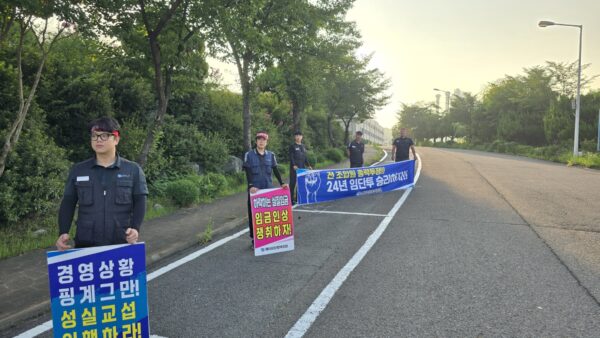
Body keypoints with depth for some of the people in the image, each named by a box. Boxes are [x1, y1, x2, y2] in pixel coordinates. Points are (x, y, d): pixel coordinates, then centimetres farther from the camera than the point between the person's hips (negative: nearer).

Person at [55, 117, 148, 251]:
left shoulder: (133, 170, 3)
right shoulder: (77, 170, 9)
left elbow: (139, 202, 1)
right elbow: (68, 204, 9)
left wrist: (135, 228, -15)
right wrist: (63, 233, -5)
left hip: (122, 244, -1)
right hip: (85, 244, 2)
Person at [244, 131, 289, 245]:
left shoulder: (271, 155, 7)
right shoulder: (249, 155, -1)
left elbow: (276, 170, 7)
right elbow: (248, 172, -7)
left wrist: (282, 183, -5)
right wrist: (251, 186, -20)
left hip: (268, 189, 2)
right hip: (254, 190, -2)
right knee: (253, 214, 3)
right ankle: (253, 238, 12)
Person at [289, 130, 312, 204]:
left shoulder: (303, 146, 18)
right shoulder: (292, 146, -1)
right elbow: (291, 157, -10)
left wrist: (308, 165, 10)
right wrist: (294, 165, -22)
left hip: (302, 168, 6)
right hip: (294, 168, -6)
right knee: (293, 183, -4)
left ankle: (298, 198, 15)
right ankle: (291, 199, -1)